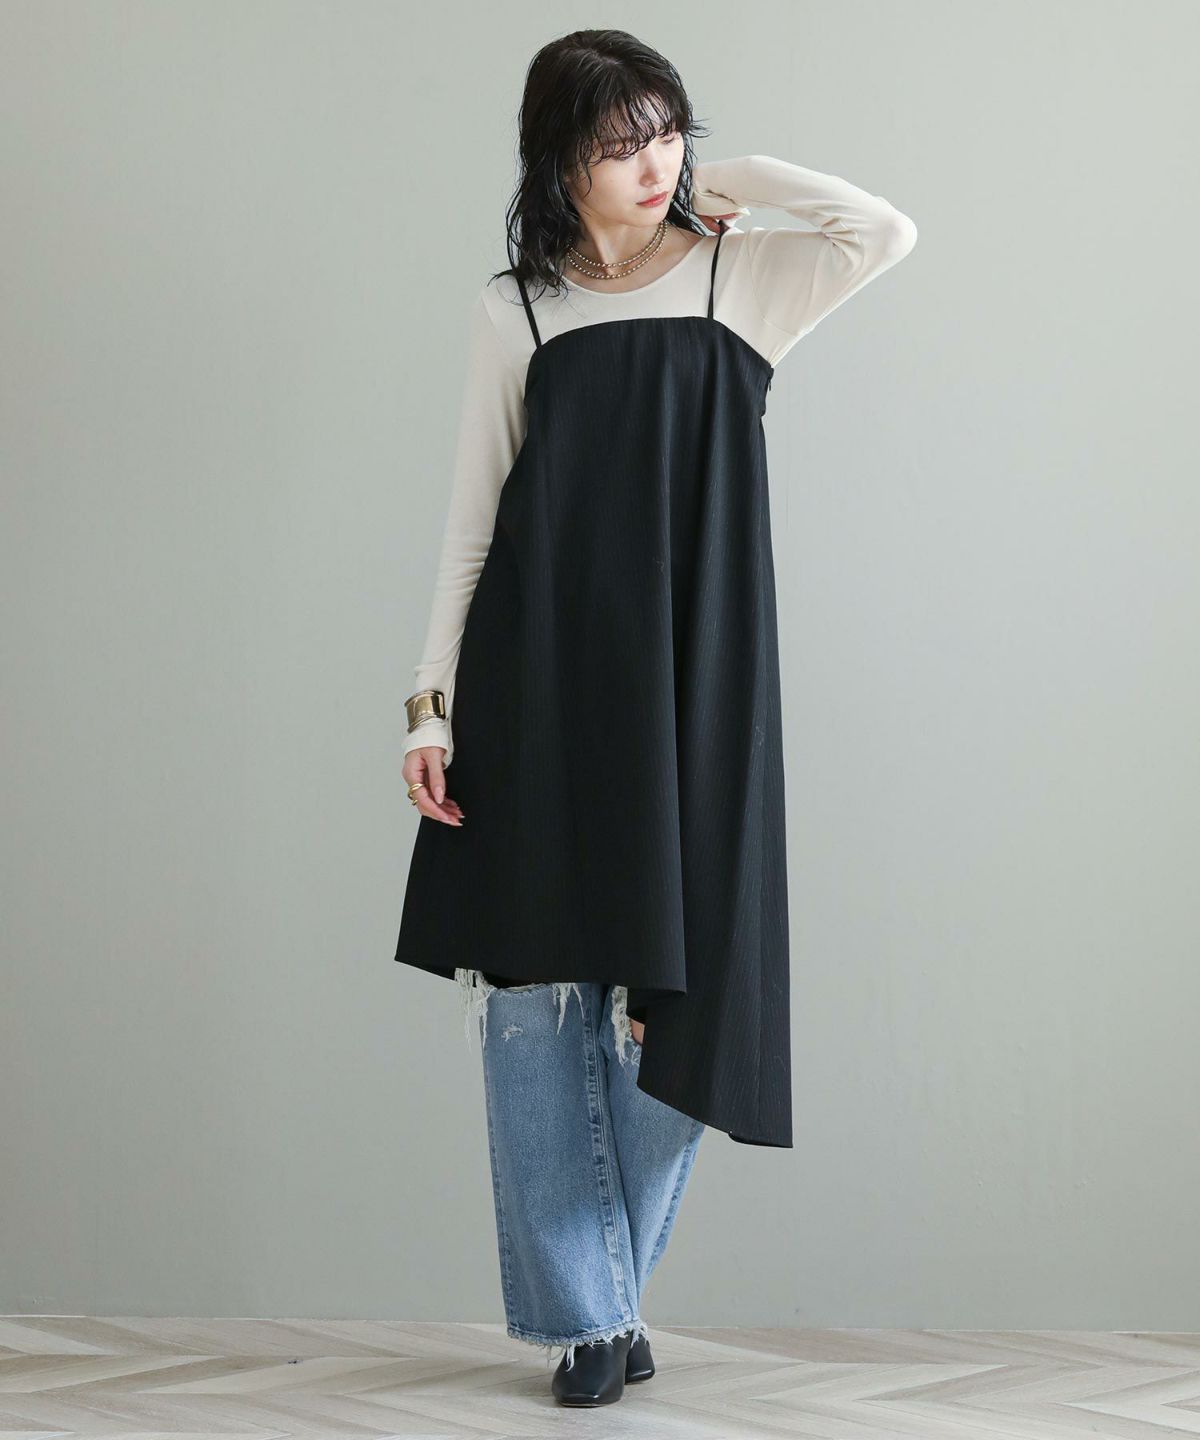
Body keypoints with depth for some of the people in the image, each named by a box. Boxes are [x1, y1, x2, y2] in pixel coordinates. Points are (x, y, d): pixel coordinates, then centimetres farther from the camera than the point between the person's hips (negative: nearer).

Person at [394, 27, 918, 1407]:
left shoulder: (741, 278, 5)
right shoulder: (515, 310, 7)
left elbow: (883, 229, -15)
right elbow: (473, 516, 7)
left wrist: (725, 179, -1)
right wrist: (433, 702, 1)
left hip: (687, 695, 0)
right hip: (538, 688, 1)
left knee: (667, 1002, 0)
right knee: (535, 996, 0)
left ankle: (602, 1293, 19)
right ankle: (586, 1313, 11)